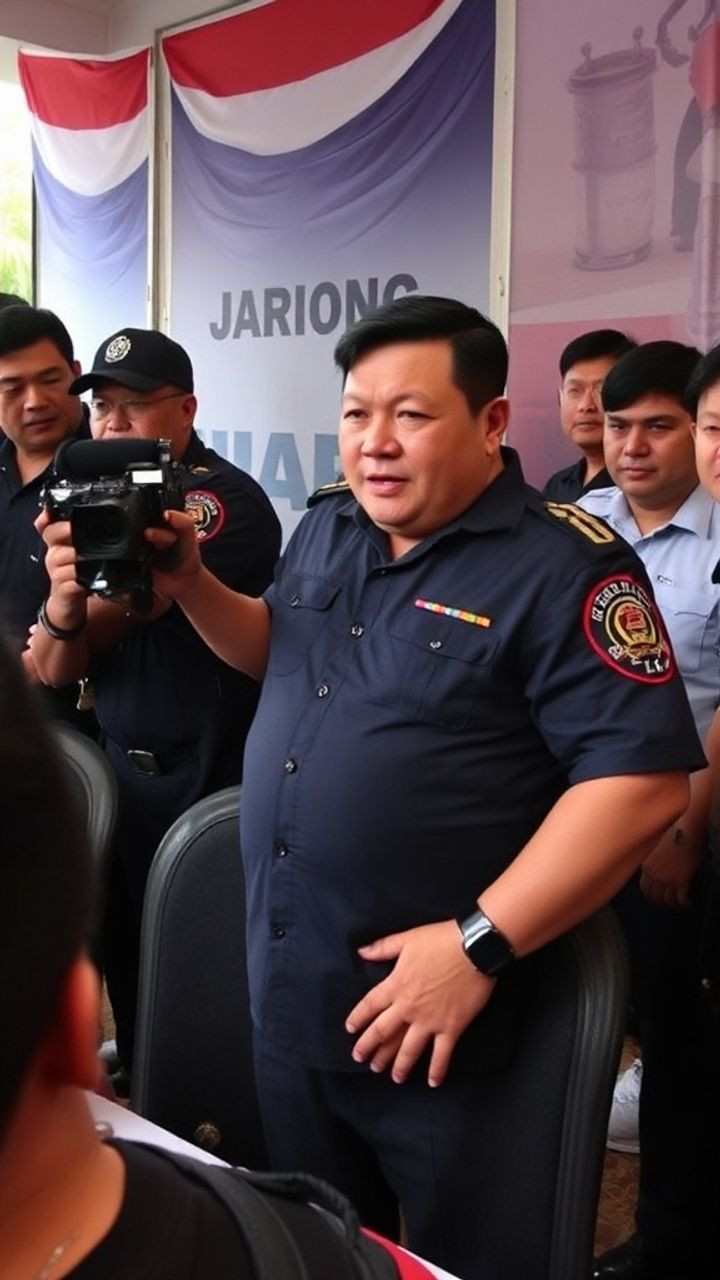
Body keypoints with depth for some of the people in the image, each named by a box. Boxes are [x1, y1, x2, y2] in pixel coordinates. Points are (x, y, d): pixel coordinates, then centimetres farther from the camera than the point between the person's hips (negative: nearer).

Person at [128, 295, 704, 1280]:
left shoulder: (565, 568, -16)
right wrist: (189, 586, 4)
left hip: (444, 1018, -6)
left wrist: (481, 945, -24)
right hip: (286, 1002, 7)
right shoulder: (327, 529, 6)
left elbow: (643, 779, -21)